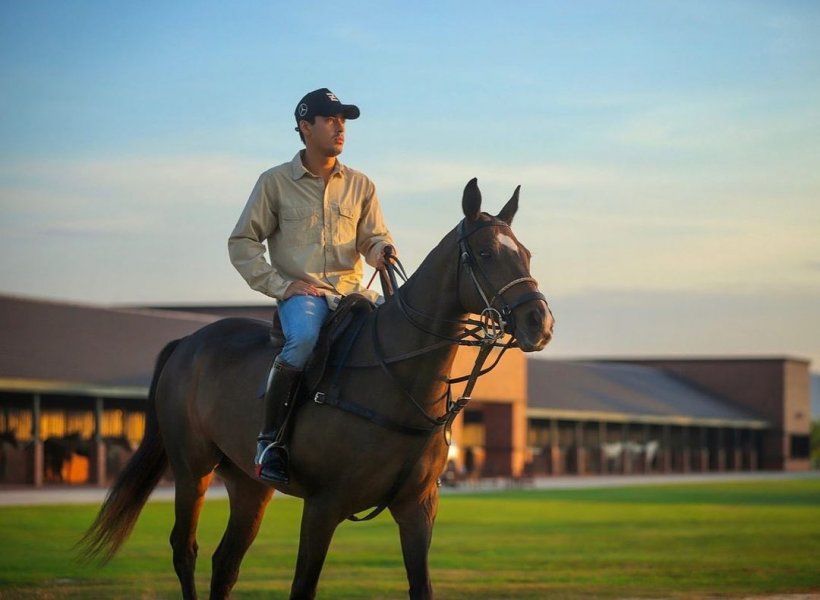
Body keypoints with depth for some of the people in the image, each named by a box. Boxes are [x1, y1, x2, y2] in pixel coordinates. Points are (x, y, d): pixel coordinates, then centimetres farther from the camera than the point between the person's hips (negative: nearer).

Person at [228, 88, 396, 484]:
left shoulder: (360, 185, 13)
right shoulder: (275, 182, 3)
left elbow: (374, 238, 13)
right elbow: (242, 243, 3)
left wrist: (381, 250, -13)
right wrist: (278, 285, -8)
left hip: (351, 291, 4)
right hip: (300, 292, -4)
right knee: (303, 338, -37)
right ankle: (269, 438, -26)